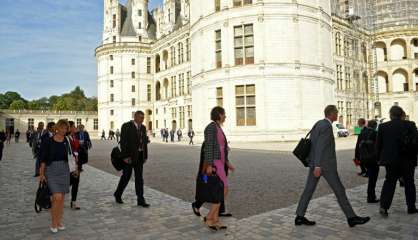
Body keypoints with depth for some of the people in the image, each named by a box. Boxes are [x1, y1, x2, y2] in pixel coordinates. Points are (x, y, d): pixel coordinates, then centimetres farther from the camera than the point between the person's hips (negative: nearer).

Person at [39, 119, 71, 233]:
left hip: (64, 170, 4)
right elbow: (43, 159, -2)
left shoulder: (67, 141, 3)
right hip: (51, 170, -3)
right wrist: (41, 173, -4)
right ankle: (53, 223, 4)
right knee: (57, 197, -14)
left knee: (62, 198, 9)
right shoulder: (48, 142, -5)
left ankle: (59, 222, 23)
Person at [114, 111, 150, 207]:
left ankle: (140, 200, 6)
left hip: (139, 155, 6)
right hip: (129, 155, -5)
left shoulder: (143, 128, 10)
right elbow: (123, 142, -15)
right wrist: (125, 156, -20)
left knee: (139, 177, 4)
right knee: (126, 176, 5)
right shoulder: (126, 126, -10)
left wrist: (145, 156, 7)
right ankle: (118, 194, 29)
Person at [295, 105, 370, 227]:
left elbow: (312, 142, 18)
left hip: (315, 162, 9)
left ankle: (299, 217, 10)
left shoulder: (318, 123, 12)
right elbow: (320, 146, -23)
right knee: (339, 190, 3)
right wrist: (318, 166, -27)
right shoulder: (327, 126, -16)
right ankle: (351, 217, 15)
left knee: (309, 189, 8)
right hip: (325, 164, -9)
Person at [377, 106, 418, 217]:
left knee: (389, 182, 7)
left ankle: (384, 206, -5)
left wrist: (379, 158, 11)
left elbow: (378, 145, 1)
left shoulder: (383, 126, -4)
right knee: (409, 183, 14)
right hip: (407, 160, -1)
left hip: (390, 160, 1)